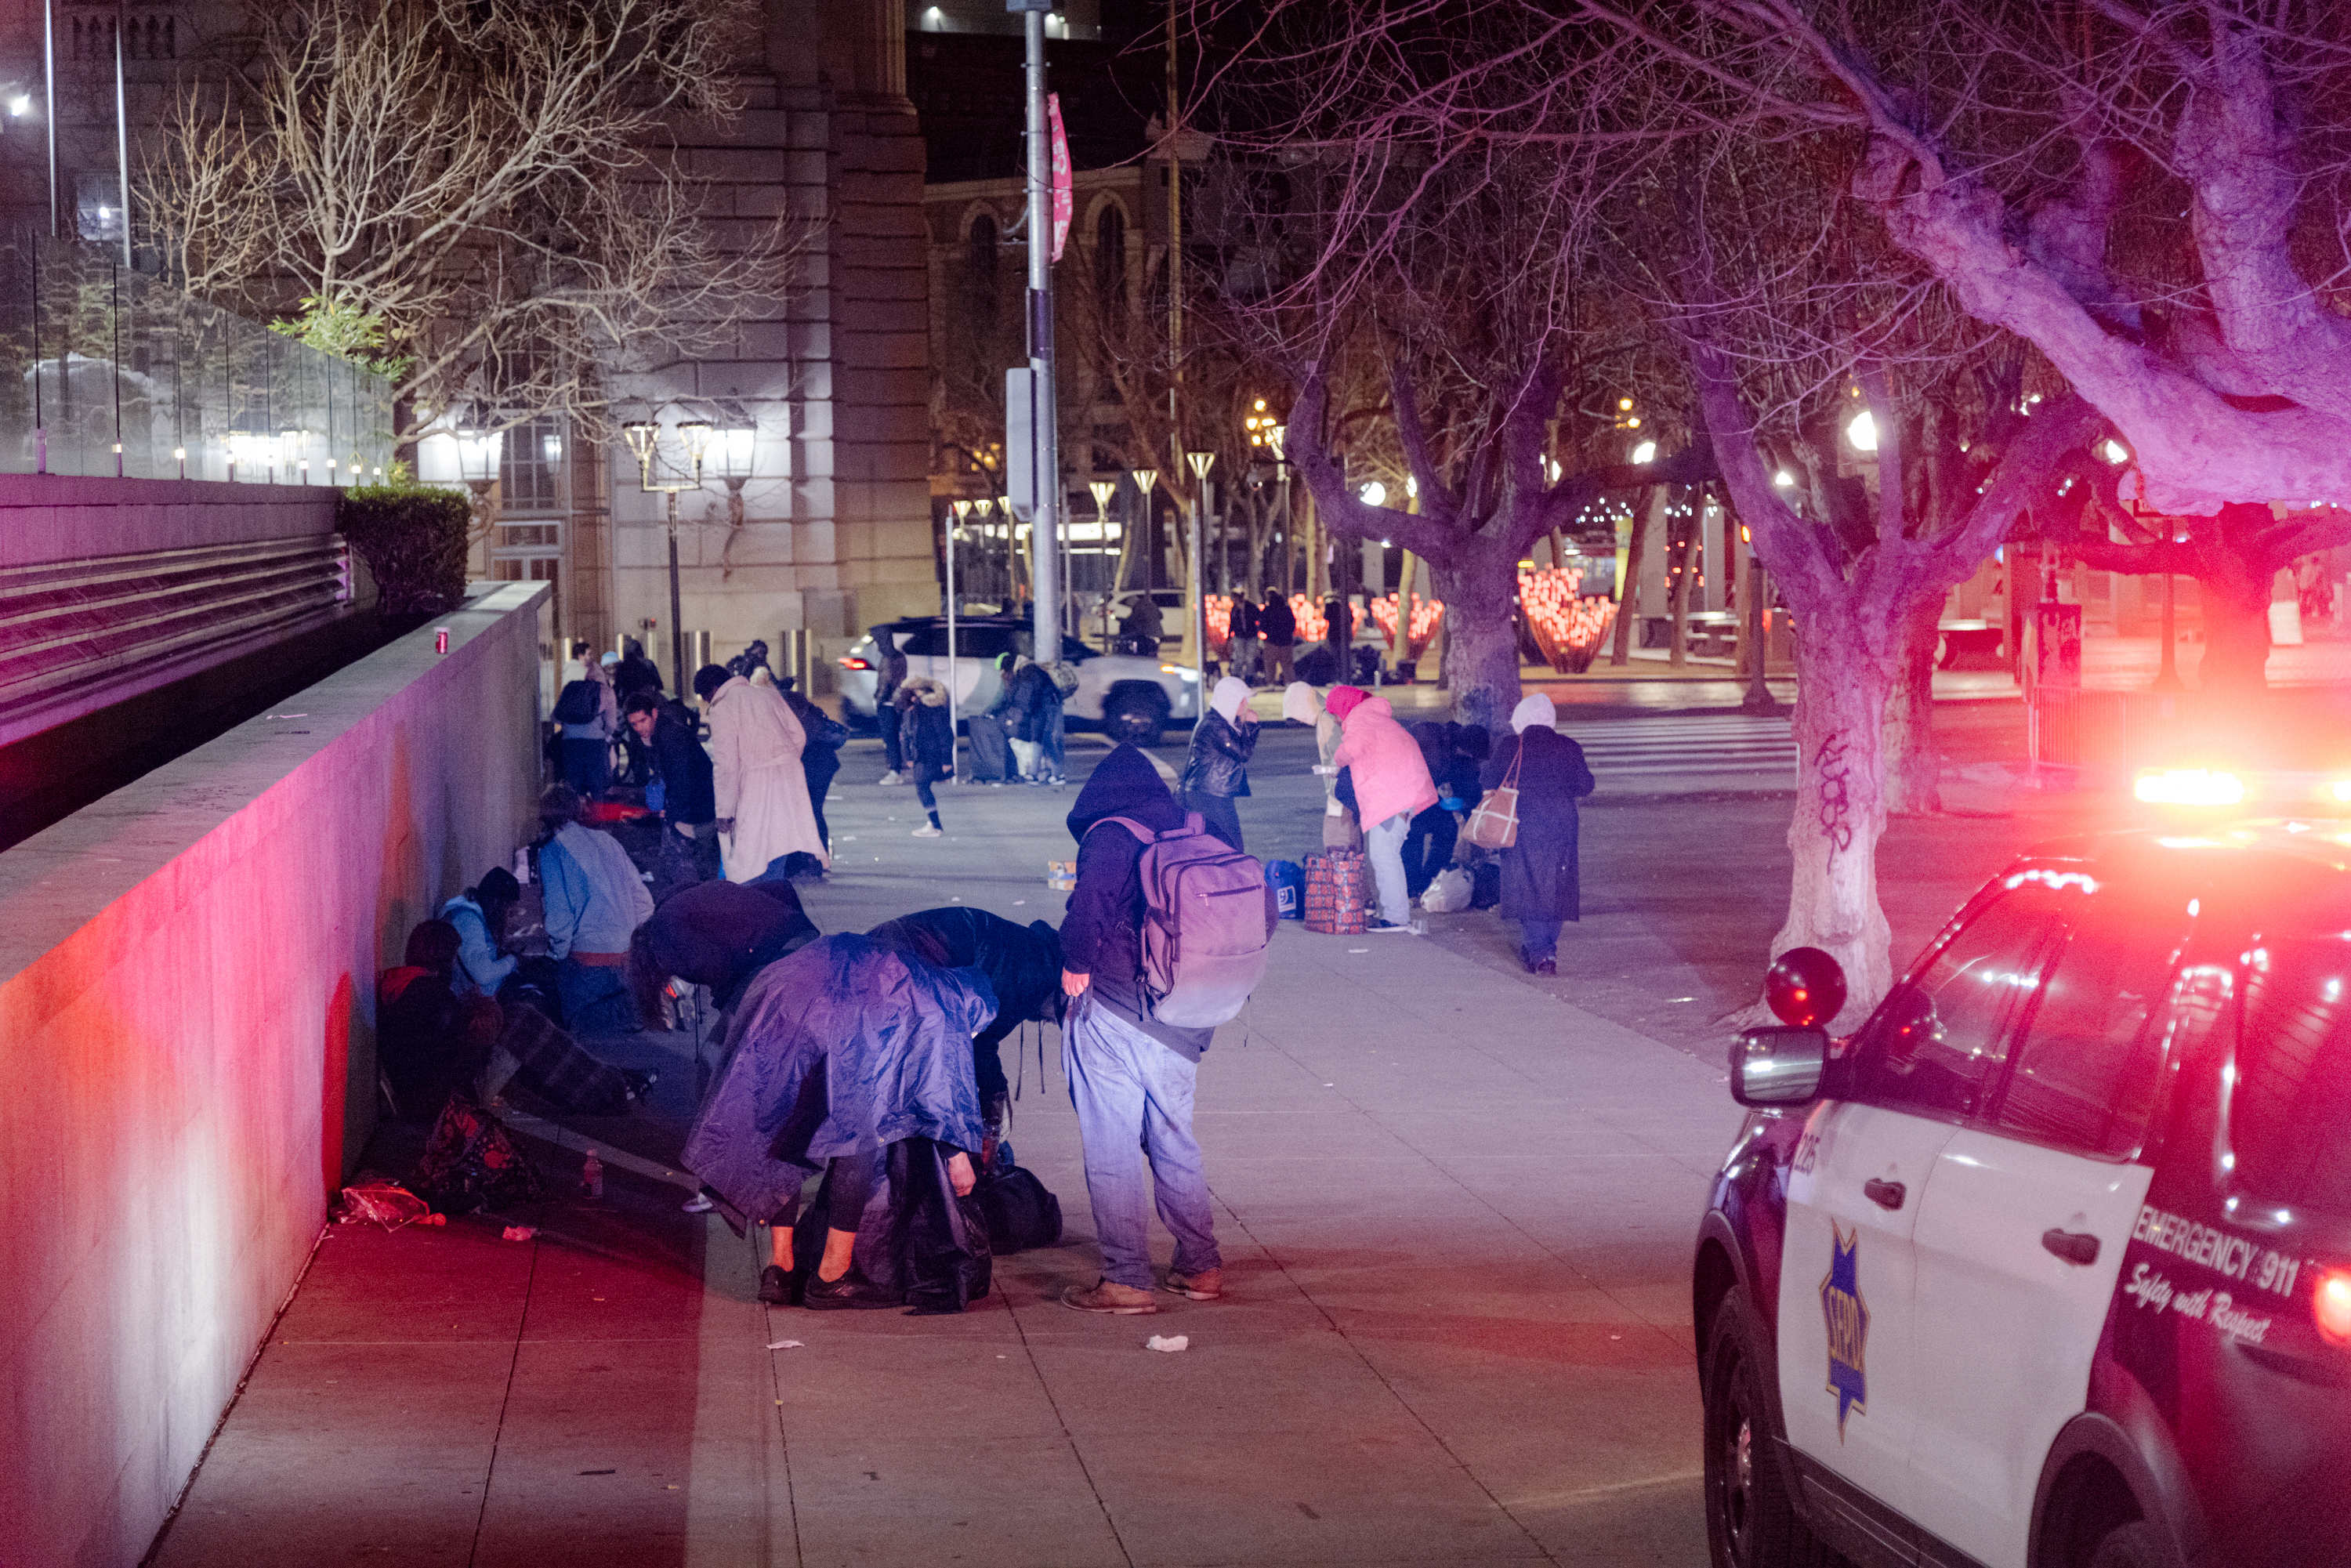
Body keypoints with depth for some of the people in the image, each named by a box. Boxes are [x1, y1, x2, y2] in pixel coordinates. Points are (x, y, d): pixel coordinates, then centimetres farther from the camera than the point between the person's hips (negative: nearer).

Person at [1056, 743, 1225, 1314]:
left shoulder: (1111, 838, -9)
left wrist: (1077, 964, -12)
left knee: (1112, 1149, 0)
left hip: (1112, 1014, -7)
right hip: (1180, 1023, 7)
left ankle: (1126, 1280, 0)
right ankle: (1201, 1267, 25)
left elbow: (1091, 900, -27)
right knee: (1175, 1142, 19)